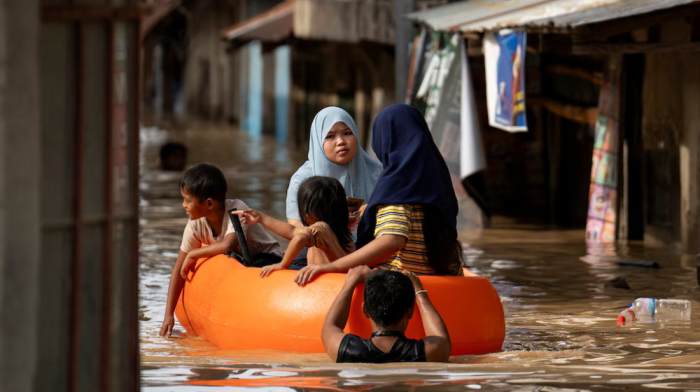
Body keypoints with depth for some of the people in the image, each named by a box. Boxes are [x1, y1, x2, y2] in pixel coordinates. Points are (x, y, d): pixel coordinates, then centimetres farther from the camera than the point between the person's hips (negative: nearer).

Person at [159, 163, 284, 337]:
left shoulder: (236, 210, -29)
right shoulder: (195, 225, -14)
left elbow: (228, 245, -46)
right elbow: (179, 270, -11)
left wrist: (193, 254, -34)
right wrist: (169, 315, -17)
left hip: (269, 258, -5)